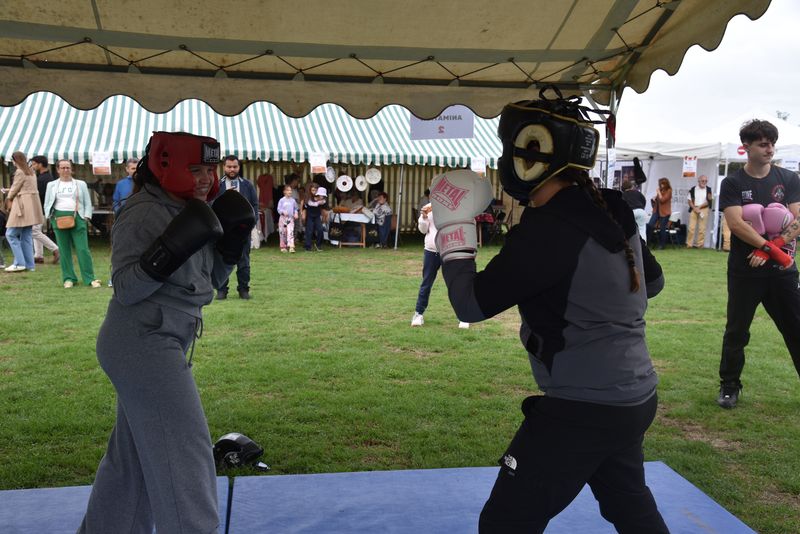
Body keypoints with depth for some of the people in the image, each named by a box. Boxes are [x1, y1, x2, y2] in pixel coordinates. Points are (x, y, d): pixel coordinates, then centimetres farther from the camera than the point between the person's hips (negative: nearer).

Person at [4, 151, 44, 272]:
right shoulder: (31, 171, 15)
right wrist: (11, 195, 11)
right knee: (27, 236, 11)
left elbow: (14, 189, -6)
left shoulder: (20, 172, -11)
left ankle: (19, 263, -7)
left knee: (11, 234, -4)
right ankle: (29, 265, 12)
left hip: (23, 206, -9)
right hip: (31, 205, 9)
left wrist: (8, 199, 11)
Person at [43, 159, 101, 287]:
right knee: (64, 250, 2)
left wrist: (86, 217, -3)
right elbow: (47, 204, 15)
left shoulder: (81, 184, 14)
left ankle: (90, 278, -6)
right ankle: (69, 278, 8)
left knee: (83, 249, -8)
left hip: (77, 217, -1)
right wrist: (50, 216, -1)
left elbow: (88, 203, 11)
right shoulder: (51, 185, 16)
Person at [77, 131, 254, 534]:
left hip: (161, 344, 9)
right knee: (183, 451, -6)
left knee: (134, 454, 20)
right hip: (142, 344, -9)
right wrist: (168, 252, -31)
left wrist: (231, 243, -2)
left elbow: (210, 281, 13)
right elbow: (126, 290, -19)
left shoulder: (191, 209, 8)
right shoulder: (142, 214, -17)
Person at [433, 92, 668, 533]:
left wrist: (453, 228, -6)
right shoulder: (609, 211, 2)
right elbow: (652, 281, 18)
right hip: (631, 399, 9)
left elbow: (471, 304, -16)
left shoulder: (548, 229, -23)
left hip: (583, 409, -9)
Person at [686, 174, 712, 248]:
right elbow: (690, 201, 3)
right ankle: (689, 244, 0)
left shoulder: (708, 190, 3)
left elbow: (708, 201, 1)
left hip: (704, 209, 0)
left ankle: (700, 244, 6)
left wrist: (699, 207, -9)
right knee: (691, 227, -4)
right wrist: (695, 208, -10)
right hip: (694, 209, 0)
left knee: (702, 228, 1)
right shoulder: (693, 189, 3)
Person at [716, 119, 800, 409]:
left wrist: (766, 251, -14)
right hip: (744, 271, -2)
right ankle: (729, 387, 20)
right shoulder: (733, 183, -1)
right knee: (736, 331, 6)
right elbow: (736, 224, -13)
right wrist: (771, 247, -19)